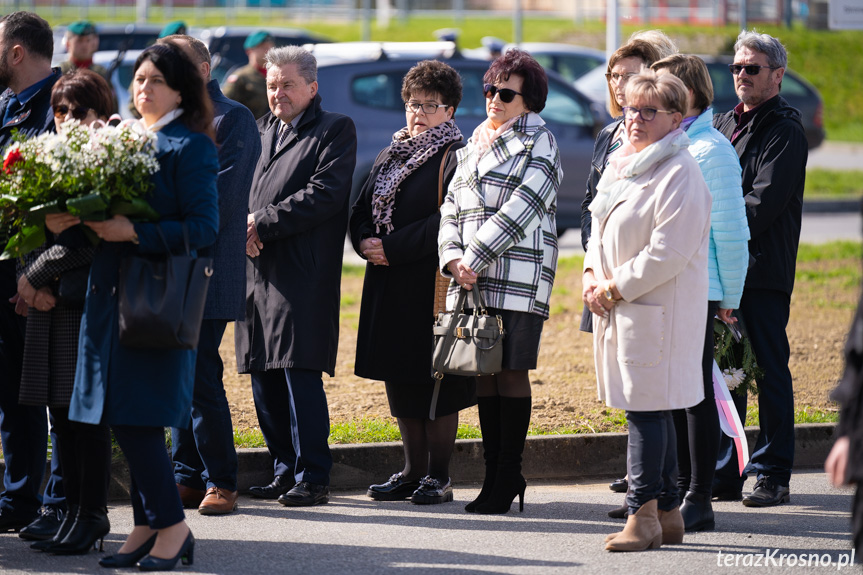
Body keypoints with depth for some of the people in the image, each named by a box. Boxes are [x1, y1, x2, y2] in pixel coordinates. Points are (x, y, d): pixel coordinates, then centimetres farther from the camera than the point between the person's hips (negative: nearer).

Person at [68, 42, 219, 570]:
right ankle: (148, 526, 13)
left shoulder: (190, 147, -6)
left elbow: (203, 228, -13)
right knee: (126, 421, 7)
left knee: (137, 419, -10)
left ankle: (171, 526, 0)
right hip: (113, 290, 7)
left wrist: (133, 232, -19)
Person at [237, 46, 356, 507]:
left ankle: (313, 478, -9)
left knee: (299, 374, -12)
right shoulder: (259, 132, 21)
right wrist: (241, 225, -4)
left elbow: (324, 194, -11)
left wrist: (262, 224, -13)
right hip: (255, 271, 7)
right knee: (264, 378, 8)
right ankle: (285, 472, 16)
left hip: (302, 276, -7)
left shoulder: (335, 131, 1)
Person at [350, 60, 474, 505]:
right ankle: (413, 471, 19)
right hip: (390, 286, 8)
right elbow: (362, 208, 17)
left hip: (432, 286, -8)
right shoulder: (391, 155, 17)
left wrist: (392, 248, -17)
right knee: (401, 384, 11)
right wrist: (365, 241, -5)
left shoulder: (454, 158, -8)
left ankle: (439, 476, 3)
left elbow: (447, 222, -17)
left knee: (436, 386, -3)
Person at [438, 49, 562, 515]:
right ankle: (494, 476, 10)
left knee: (512, 371, -6)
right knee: (483, 372, 5)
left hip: (517, 278, -6)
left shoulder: (539, 145, -2)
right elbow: (452, 206, 17)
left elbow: (519, 210, -12)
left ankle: (508, 480, -1)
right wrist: (452, 258, -2)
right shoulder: (474, 145, 20)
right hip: (472, 280, 6)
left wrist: (474, 259, -14)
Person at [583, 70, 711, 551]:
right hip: (621, 309, 9)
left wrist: (615, 288, -15)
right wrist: (592, 276, 6)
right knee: (651, 409, 12)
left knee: (646, 407, -10)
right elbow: (603, 229, 24)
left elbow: (668, 252, -20)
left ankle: (643, 515, -8)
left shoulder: (680, 173, -14)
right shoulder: (623, 165, 15)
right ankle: (668, 514, 18)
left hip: (657, 309, -9)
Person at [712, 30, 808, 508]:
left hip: (764, 270, -7)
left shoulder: (785, 131, -6)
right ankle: (725, 473, 12)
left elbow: (763, 204, -15)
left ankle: (773, 474, 2)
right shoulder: (723, 124, 17)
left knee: (770, 371, -2)